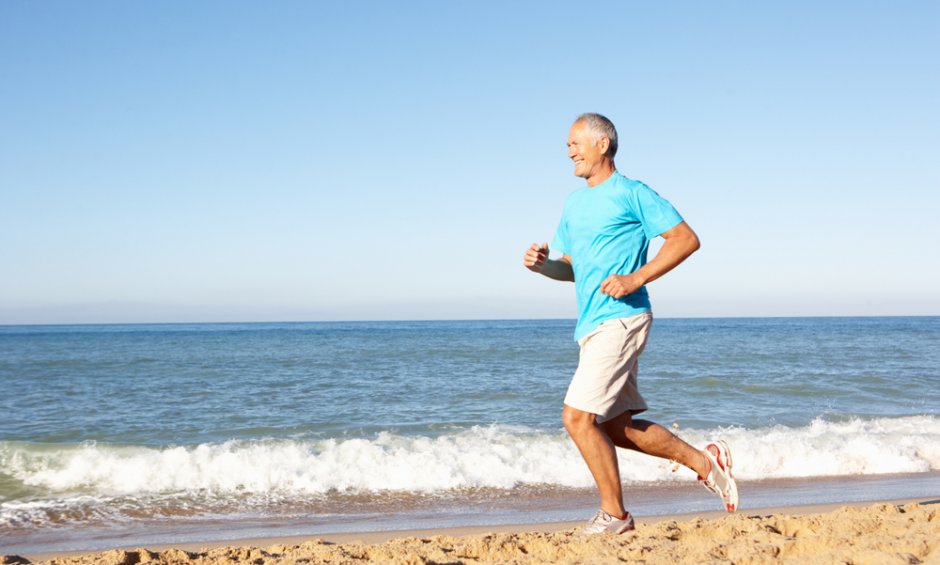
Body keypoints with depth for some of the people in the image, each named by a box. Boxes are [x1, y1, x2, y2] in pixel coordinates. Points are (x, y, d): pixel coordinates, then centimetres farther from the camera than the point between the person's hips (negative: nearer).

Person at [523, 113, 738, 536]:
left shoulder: (632, 193, -5)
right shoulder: (574, 204, 18)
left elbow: (686, 239, -9)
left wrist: (637, 279, -18)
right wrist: (542, 264, 2)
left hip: (618, 321, -9)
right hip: (591, 326, 9)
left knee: (578, 417, -13)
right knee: (615, 426, 11)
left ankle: (614, 515, 0)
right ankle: (705, 462, 23)